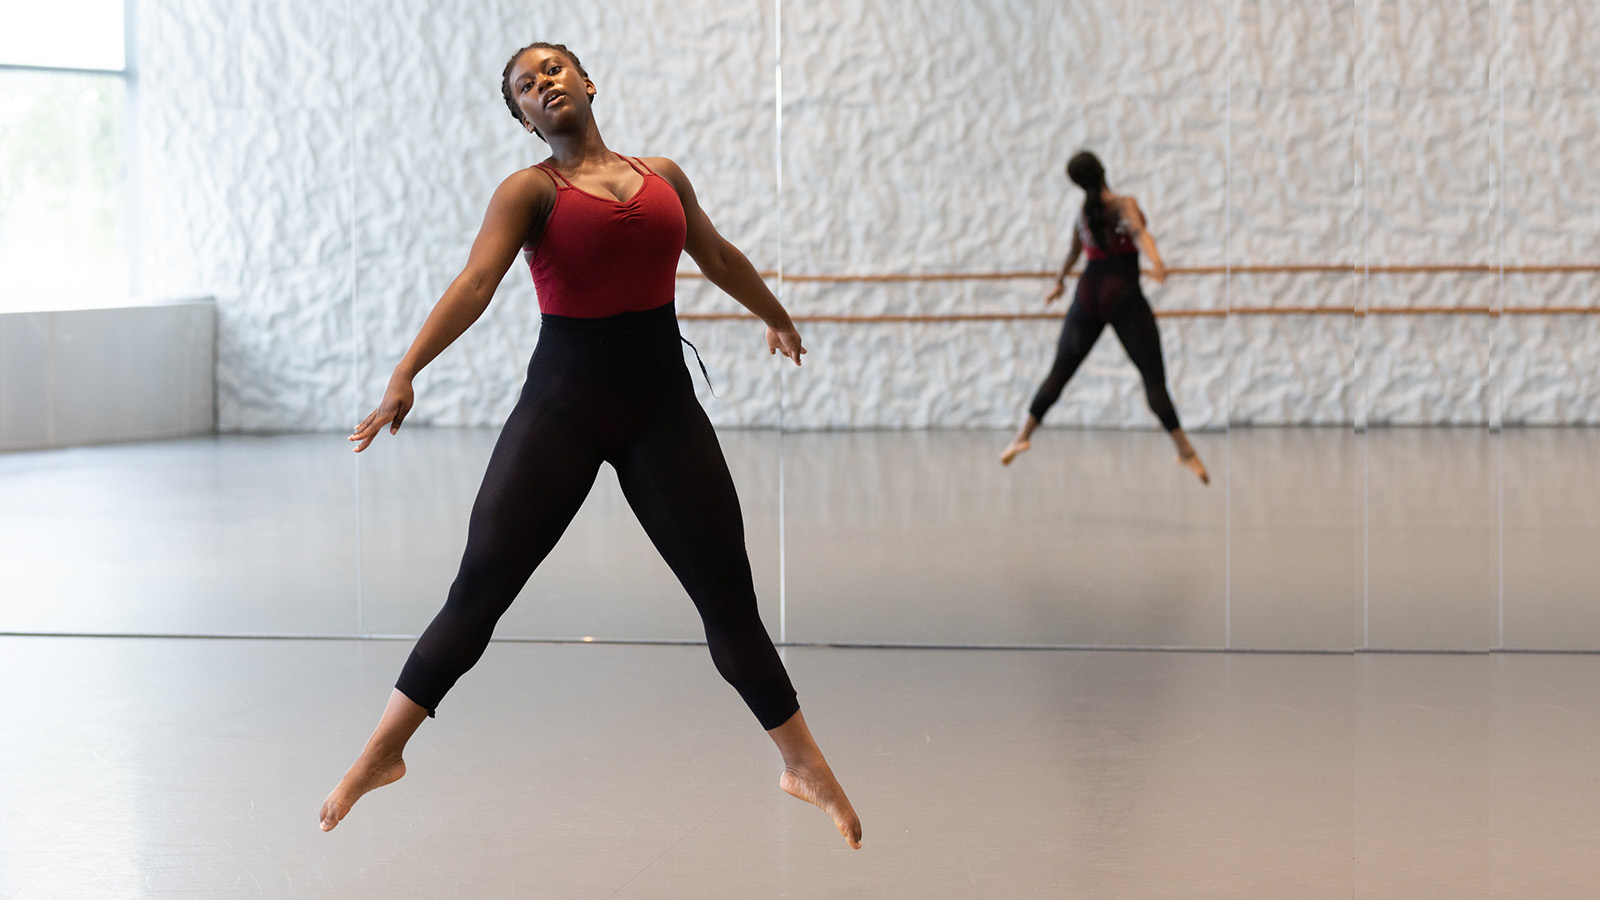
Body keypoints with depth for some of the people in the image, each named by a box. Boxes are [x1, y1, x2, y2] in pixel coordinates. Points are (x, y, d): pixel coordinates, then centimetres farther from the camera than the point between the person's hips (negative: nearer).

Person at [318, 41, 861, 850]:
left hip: (662, 404, 3)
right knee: (478, 589, -4)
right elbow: (475, 283, -16)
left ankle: (803, 764, 17)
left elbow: (718, 257, 28)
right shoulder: (530, 189, -1)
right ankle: (382, 752, 9)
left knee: (728, 594, 3)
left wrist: (777, 317, 44)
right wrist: (405, 372, -30)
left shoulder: (662, 175, 11)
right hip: (562, 402, -3)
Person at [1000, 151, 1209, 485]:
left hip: (1088, 296, 5)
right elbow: (1138, 232, -27)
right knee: (1154, 376, -7)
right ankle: (1184, 449, -14)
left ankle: (1024, 434, 10)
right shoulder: (1125, 204, -6)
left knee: (1060, 371, 14)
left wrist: (1060, 281, 47)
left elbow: (1074, 252, 29)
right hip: (1124, 298, -5)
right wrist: (1155, 260, -45)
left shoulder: (1084, 213, 12)